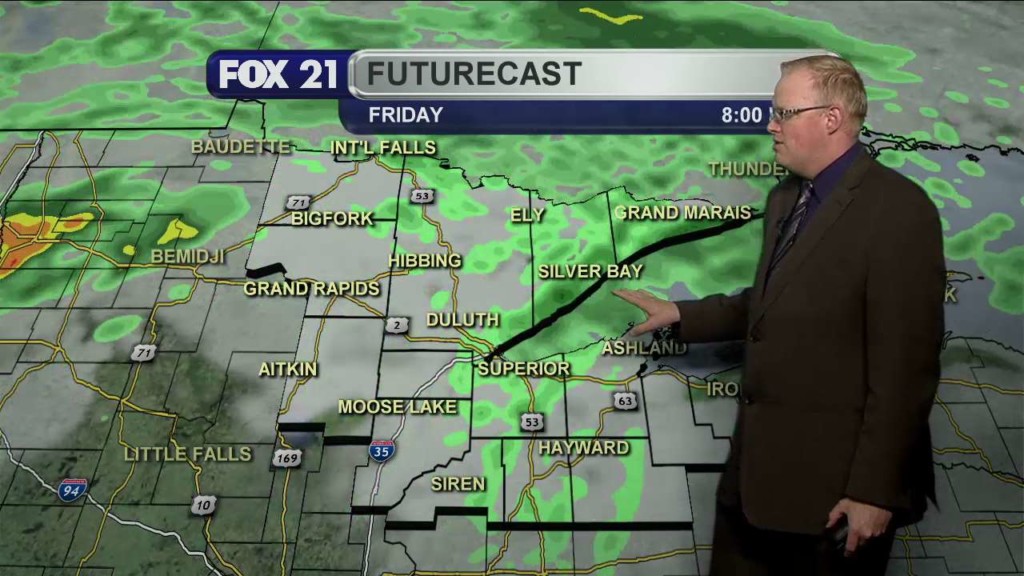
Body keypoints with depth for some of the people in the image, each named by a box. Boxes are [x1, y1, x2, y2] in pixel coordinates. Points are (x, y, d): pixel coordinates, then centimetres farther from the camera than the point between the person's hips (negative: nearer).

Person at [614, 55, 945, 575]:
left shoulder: (899, 209, -16)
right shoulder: (784, 198, 9)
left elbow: (905, 366, -18)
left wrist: (875, 491, -17)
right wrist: (680, 314, 12)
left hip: (834, 476, -7)